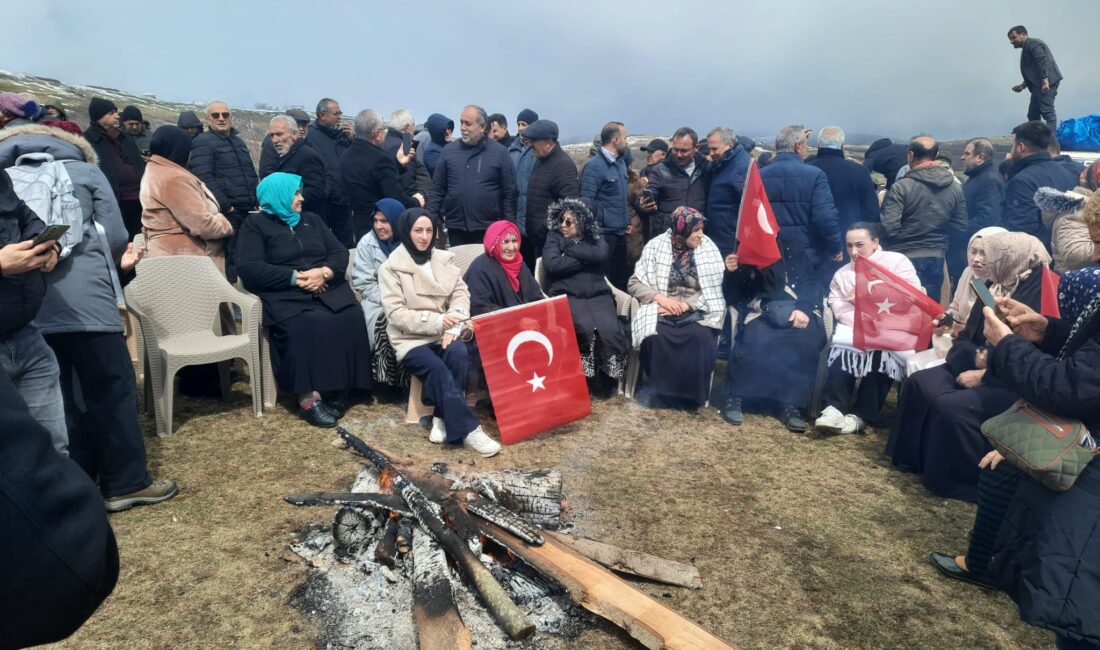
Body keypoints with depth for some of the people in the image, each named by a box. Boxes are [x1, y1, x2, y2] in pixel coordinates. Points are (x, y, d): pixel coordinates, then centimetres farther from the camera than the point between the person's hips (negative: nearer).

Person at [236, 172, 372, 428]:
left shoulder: (311, 220, 24)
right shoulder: (255, 224, 9)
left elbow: (340, 252, 14)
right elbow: (250, 268, -6)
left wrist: (324, 272, -9)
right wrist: (296, 277, -13)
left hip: (328, 289, 4)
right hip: (286, 296, -4)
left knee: (350, 320, -27)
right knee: (305, 327, -35)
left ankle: (338, 390, -22)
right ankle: (308, 397, -34)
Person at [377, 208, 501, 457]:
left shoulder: (444, 259, 10)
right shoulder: (391, 267, -2)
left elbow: (461, 293, 5)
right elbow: (396, 313, -9)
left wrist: (454, 325, -14)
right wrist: (436, 321, -18)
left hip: (444, 333, 3)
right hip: (411, 338, -3)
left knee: (458, 353, -30)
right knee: (437, 368, -31)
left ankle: (442, 418, -16)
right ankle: (467, 429, -27)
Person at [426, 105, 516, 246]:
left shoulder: (499, 152, -1)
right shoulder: (449, 150, 5)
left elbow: (509, 193, -1)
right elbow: (437, 189, 8)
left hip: (488, 229, -2)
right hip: (456, 227, 2)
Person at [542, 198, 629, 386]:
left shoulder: (595, 238, 15)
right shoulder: (554, 237, 10)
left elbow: (599, 254, -10)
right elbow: (551, 264, -10)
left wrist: (569, 247, -4)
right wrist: (584, 259, -5)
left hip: (598, 295, 2)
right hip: (567, 296, -2)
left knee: (609, 330, -26)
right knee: (585, 329, -32)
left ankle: (609, 376, -5)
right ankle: (585, 376, -10)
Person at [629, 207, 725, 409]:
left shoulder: (708, 248, 3)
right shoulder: (656, 246, 1)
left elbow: (714, 289, -4)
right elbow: (634, 283, 0)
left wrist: (685, 305, -17)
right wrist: (661, 298, -15)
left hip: (696, 311, 1)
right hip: (662, 309, 0)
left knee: (701, 338, -31)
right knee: (657, 337, -32)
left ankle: (690, 393, -11)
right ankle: (660, 389, -9)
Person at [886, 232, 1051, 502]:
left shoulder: (1040, 291, -18)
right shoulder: (995, 286, 10)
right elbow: (966, 337, 11)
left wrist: (983, 376, -20)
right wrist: (975, 356, -12)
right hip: (980, 367, 9)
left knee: (952, 407, -27)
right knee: (920, 383, -9)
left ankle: (964, 480, -5)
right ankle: (914, 457, 3)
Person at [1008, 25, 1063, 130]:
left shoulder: (1032, 44, -4)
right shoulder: (1026, 48, 27)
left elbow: (1042, 61, -18)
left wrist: (1045, 80, -27)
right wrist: (1023, 85, 18)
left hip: (1047, 82, -10)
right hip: (1039, 84, 10)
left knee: (1046, 111, -16)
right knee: (1033, 114, 8)